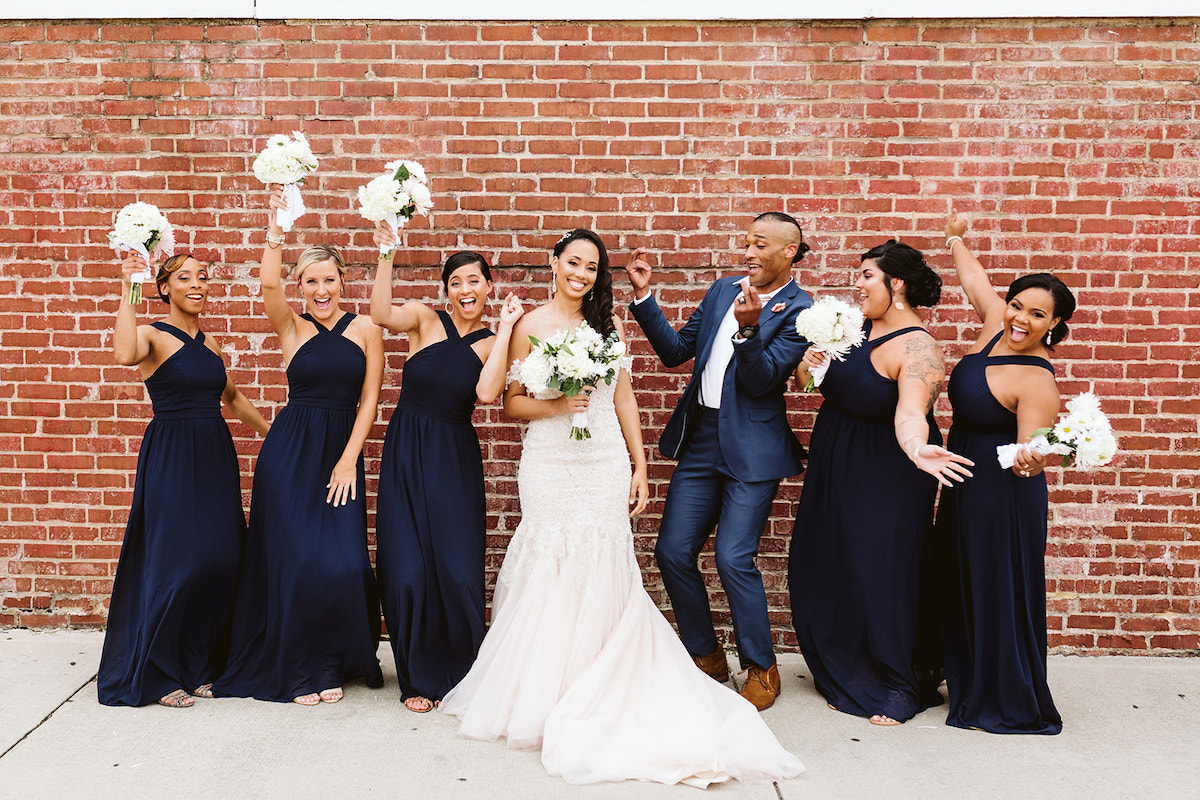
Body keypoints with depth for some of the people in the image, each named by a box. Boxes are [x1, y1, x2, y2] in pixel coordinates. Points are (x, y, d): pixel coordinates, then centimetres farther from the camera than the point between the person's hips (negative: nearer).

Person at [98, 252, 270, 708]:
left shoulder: (209, 342, 14)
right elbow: (125, 355, -31)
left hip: (215, 456, 6)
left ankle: (198, 666, 21)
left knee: (220, 560, 4)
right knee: (177, 562, -6)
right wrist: (127, 290, -24)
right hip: (170, 459, -6)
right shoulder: (153, 335, -6)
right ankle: (157, 675, 12)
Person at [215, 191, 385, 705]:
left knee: (343, 562, -4)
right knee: (296, 560, -2)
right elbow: (268, 284, -17)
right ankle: (299, 670, 17)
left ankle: (333, 662, 20)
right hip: (290, 451, -1)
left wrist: (348, 460, -5)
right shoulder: (293, 328, 4)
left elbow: (369, 400, 2)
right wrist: (277, 223, -16)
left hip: (341, 453, 1)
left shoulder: (365, 330, 6)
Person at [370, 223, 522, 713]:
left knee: (460, 573, -3)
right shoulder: (426, 320, 2)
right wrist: (387, 254, -25)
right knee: (408, 572, -1)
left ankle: (463, 675, 21)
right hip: (406, 456, 0)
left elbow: (486, 393, -17)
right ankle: (420, 678, 20)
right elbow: (381, 314, -20)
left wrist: (505, 329, -13)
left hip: (455, 461, 1)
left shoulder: (491, 343, 4)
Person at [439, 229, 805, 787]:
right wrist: (556, 405, -16)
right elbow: (511, 403, 1)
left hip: (606, 465, 3)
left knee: (603, 576, 3)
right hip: (550, 466, -2)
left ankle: (597, 694, 18)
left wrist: (640, 467, 9)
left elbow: (624, 398, 12)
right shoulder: (531, 326, 1)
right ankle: (543, 693, 19)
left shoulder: (606, 325, 10)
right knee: (551, 576, 1)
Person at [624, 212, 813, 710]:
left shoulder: (799, 311, -7)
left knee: (733, 558, -10)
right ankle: (706, 656, 26)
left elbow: (761, 381, -15)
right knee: (673, 552, 6)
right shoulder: (723, 289, 11)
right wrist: (643, 295, 4)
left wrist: (749, 328, -31)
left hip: (752, 449, -6)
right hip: (700, 441, 6)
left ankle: (762, 669, 14)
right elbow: (675, 350, 13)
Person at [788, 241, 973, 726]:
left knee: (883, 577, -1)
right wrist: (808, 367, -13)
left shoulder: (918, 348, -19)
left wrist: (917, 449, -55)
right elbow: (808, 377, 9)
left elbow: (909, 412, -35)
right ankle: (849, 680, 34)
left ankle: (902, 689, 23)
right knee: (830, 572, 13)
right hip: (835, 467, 7)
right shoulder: (855, 325, 3)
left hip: (886, 478, -7)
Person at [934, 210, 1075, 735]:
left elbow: (1028, 451, -25)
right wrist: (956, 240, 31)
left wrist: (1028, 463, -47)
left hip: (1000, 495, -9)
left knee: (1000, 592, 4)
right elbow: (975, 278, 17)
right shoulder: (996, 324, -1)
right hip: (964, 487, 9)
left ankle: (1012, 705, 21)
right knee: (961, 587, 19)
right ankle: (970, 687, 37)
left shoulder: (1037, 382, -23)